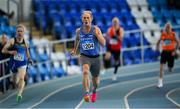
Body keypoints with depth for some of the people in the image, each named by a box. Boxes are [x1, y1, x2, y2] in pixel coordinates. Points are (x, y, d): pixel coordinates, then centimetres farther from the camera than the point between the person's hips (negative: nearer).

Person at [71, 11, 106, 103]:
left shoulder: (96, 29, -10)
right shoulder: (79, 31, -3)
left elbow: (103, 44, -17)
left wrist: (97, 34, -29)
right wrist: (75, 49, 26)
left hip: (95, 57, 0)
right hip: (84, 56, 0)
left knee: (95, 80, 16)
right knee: (85, 72, -33)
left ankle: (94, 90, 50)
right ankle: (87, 93, -37)